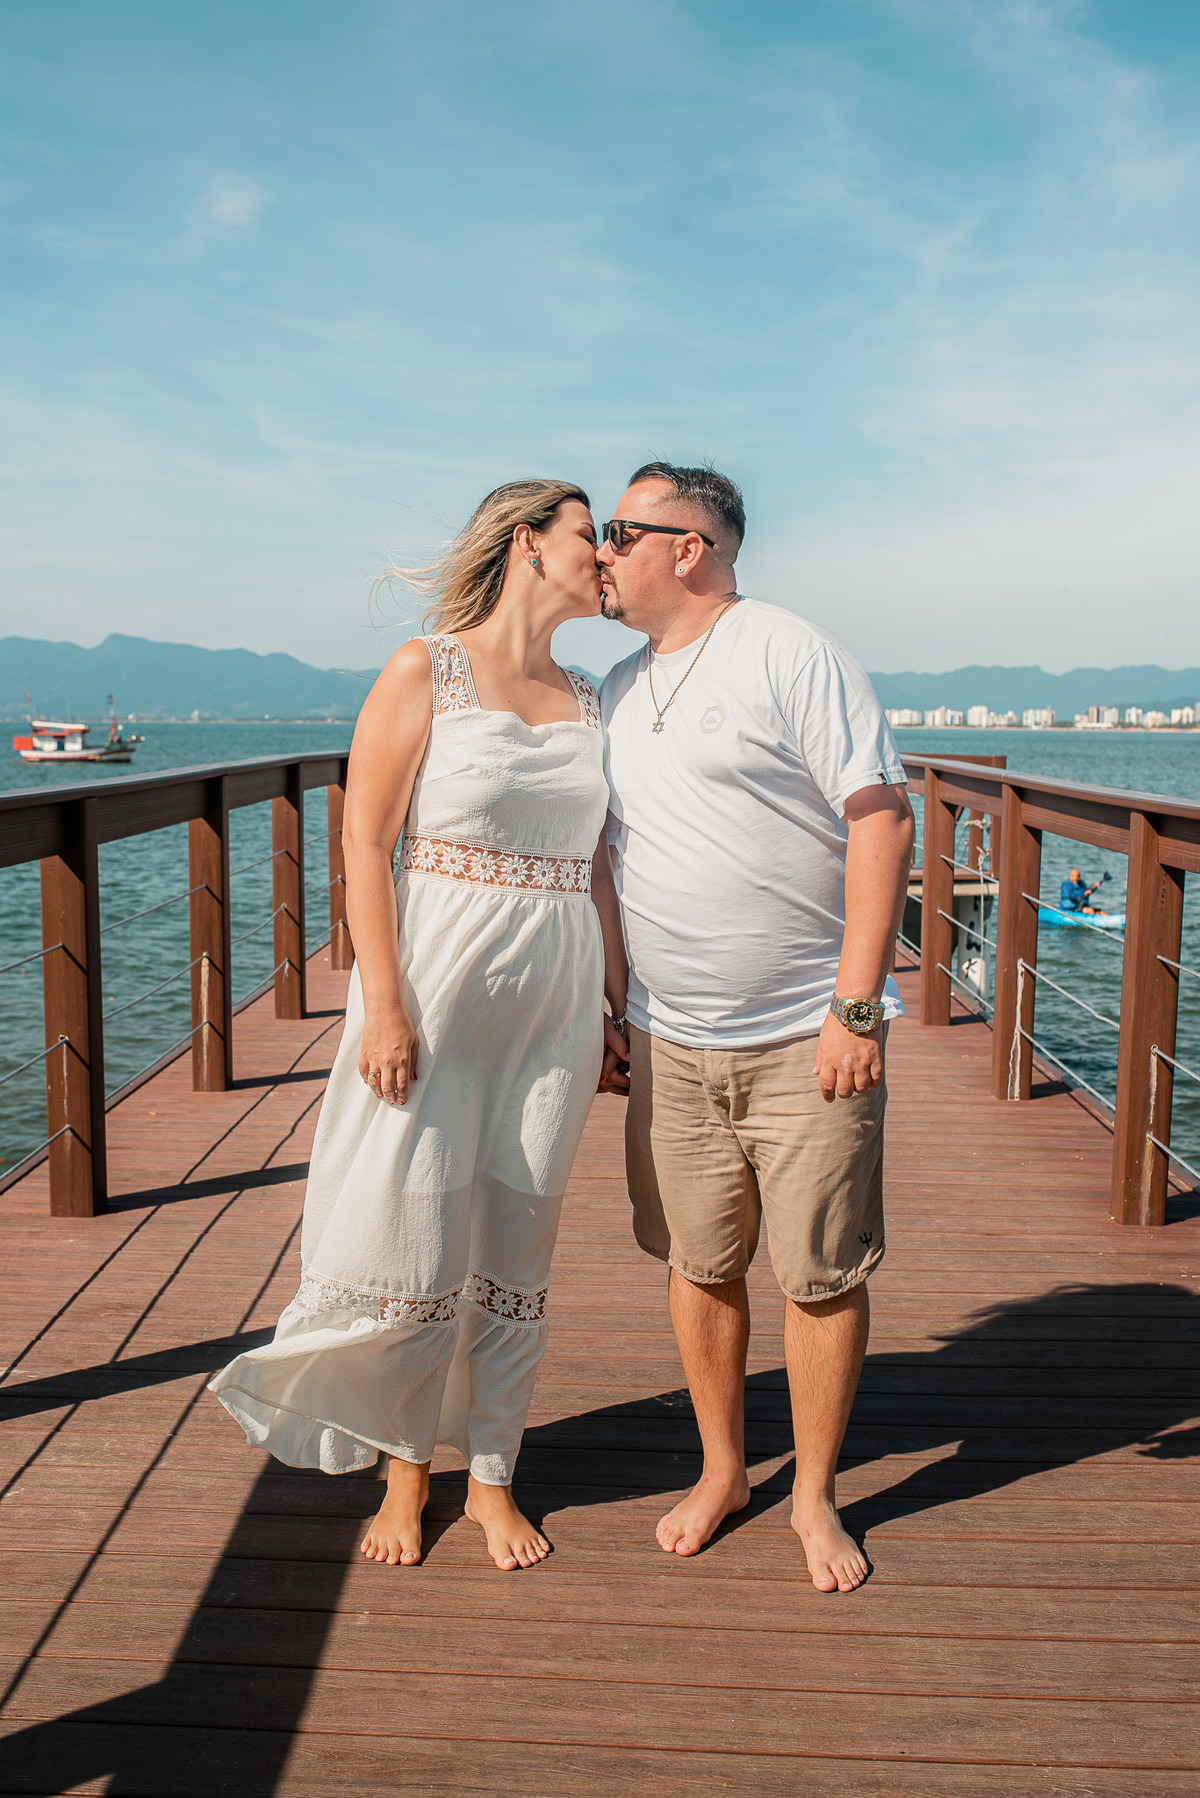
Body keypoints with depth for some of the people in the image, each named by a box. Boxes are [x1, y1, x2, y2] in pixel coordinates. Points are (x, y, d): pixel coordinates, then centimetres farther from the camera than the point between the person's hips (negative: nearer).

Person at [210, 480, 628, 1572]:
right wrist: (384, 1006, -14)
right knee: (412, 1238, 1)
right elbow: (365, 846, -8)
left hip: (554, 1000, 5)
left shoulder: (587, 700, 11)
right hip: (437, 989, -4)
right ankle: (405, 1464, 25)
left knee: (517, 1245, 10)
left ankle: (493, 1476, 27)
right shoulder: (424, 672, -4)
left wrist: (624, 1003, 11)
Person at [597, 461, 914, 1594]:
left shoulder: (791, 655, -8)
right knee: (698, 1264, 12)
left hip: (804, 1040, -5)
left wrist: (856, 1005, -17)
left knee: (822, 1276, 4)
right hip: (669, 1043, 6)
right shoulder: (616, 689, 13)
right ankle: (721, 1473, 31)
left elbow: (881, 819, -13)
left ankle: (815, 1498, 23)